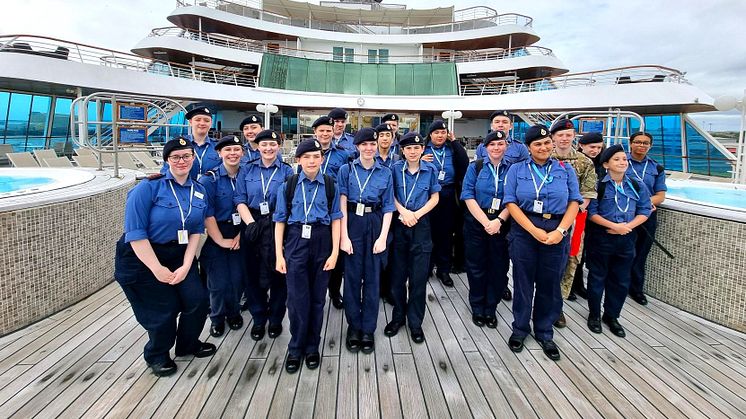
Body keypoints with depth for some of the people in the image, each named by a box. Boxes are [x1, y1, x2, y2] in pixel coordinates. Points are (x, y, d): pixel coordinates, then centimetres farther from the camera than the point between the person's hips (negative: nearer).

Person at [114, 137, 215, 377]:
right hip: (143, 258, -5)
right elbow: (135, 232, -20)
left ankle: (188, 344, 27)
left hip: (179, 255, 5)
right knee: (163, 309, 0)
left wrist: (186, 265, -9)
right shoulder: (149, 187, -17)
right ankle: (157, 356, 31)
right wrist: (157, 269, -19)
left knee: (197, 299, -3)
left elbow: (196, 231, 1)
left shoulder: (198, 191, 0)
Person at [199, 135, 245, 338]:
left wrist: (240, 235, -6)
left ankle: (233, 312, 30)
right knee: (219, 281, 2)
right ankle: (217, 317, 26)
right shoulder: (209, 179, -10)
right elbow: (207, 214, -13)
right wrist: (221, 241, -13)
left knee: (237, 278, 4)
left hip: (240, 235, 3)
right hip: (216, 235, -2)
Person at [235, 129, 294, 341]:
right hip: (253, 226, 2)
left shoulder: (287, 171, 3)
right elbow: (240, 199, -1)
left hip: (278, 226, -1)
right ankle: (258, 319, 25)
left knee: (278, 273, 6)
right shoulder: (247, 170, 7)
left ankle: (275, 319, 23)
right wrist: (250, 223, -15)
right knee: (253, 274, 7)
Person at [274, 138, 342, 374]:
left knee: (317, 298, 9)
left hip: (322, 242, 1)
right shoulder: (288, 185, 1)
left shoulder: (330, 186, 3)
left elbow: (336, 220, 2)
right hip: (296, 242, -1)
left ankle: (312, 347, 26)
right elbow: (280, 221, 2)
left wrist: (335, 252, -5)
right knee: (297, 298, -1)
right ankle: (296, 348, 18)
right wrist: (279, 255, -3)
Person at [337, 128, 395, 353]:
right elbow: (342, 204, -4)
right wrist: (344, 236, -12)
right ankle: (353, 326, 21)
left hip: (376, 225, 1)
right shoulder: (346, 170, 2)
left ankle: (368, 329, 18)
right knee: (352, 276, 4)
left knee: (372, 278, 6)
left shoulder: (385, 173, 6)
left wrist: (383, 237, -7)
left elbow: (388, 207, 3)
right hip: (352, 224, -1)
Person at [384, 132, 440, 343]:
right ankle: (398, 316, 25)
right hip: (398, 224, 0)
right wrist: (403, 211, -13)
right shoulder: (396, 169, 2)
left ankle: (415, 322, 17)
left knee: (419, 276, 3)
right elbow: (391, 195, 4)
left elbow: (434, 198, 4)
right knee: (397, 274, 7)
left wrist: (416, 214, -10)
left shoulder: (430, 170, 2)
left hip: (421, 226, 0)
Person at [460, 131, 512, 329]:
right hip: (476, 222, -1)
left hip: (502, 224, 1)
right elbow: (468, 196, -6)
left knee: (498, 267, 6)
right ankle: (477, 308, 23)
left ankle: (490, 309, 23)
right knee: (476, 267, 6)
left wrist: (498, 221, -18)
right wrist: (486, 222, -15)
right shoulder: (475, 167, 2)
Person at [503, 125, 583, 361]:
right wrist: (534, 230, -14)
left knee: (550, 284, 9)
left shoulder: (566, 170, 6)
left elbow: (574, 202, 1)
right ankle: (520, 328, 25)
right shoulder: (517, 170, 3)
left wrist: (560, 231, -13)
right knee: (523, 281, 8)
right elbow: (511, 203, -5)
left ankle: (544, 332, 26)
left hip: (556, 232, 1)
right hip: (524, 231, -1)